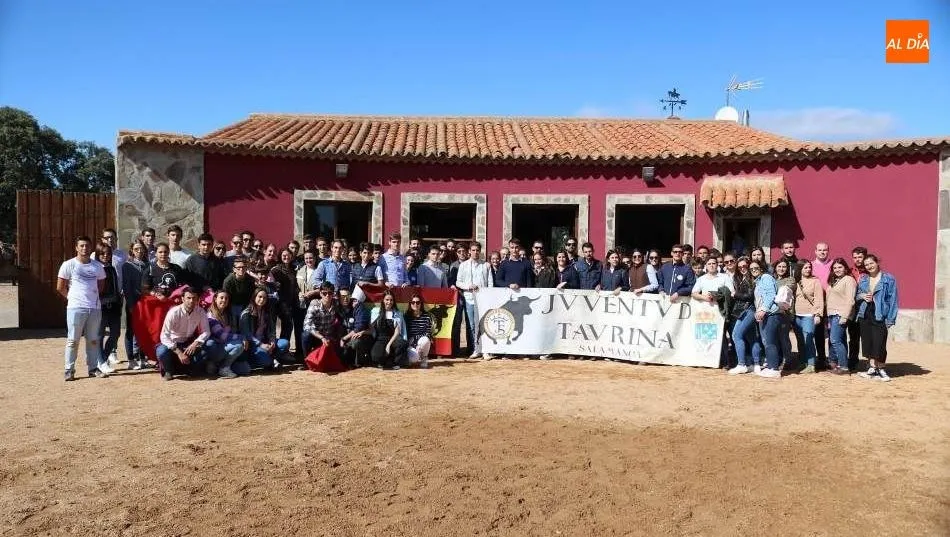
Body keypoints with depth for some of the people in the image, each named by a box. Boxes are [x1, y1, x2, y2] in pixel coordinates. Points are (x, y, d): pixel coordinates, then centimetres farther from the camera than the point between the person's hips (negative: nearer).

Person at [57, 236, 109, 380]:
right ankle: (69, 370, 7)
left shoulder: (98, 266, 7)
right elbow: (60, 287, 2)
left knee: (93, 340, 9)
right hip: (76, 308, -3)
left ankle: (93, 368, 16)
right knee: (73, 340, 1)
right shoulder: (68, 265, -3)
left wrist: (92, 296, 10)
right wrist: (73, 297, 6)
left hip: (95, 308, 4)